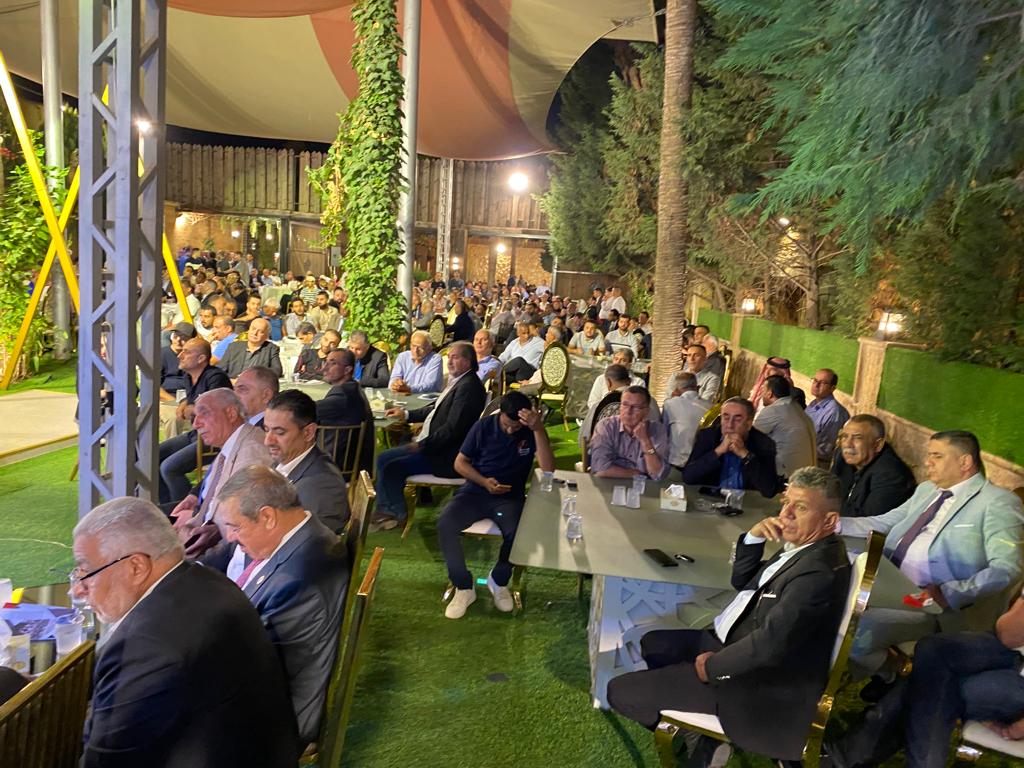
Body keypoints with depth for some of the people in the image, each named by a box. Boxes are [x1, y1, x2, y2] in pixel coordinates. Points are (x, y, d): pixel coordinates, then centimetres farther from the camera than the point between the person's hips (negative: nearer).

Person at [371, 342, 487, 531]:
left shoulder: (469, 386, -21)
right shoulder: (457, 382, 10)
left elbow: (453, 428, -25)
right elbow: (436, 408, 24)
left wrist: (422, 445, -20)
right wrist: (406, 414, 16)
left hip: (445, 456, -11)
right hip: (432, 445, 11)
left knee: (391, 467, -15)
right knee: (384, 458, 10)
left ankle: (397, 514, 8)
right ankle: (385, 510, 16)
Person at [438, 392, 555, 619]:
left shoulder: (531, 432, -5)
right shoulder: (483, 426, -4)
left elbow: (548, 469, -20)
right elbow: (460, 462, 3)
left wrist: (539, 429, -29)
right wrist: (484, 481, -15)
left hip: (510, 497, -1)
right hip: (475, 491, 1)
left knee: (518, 534, -32)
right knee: (445, 525, -26)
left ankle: (498, 580, 1)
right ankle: (464, 587, -6)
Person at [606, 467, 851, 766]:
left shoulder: (819, 570, -29)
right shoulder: (803, 545, 3)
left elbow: (768, 645, -32)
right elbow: (742, 582, 12)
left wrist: (712, 667, -16)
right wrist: (753, 537, -5)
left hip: (758, 682, -10)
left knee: (620, 691, -8)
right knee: (652, 644, 23)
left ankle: (706, 739, 18)